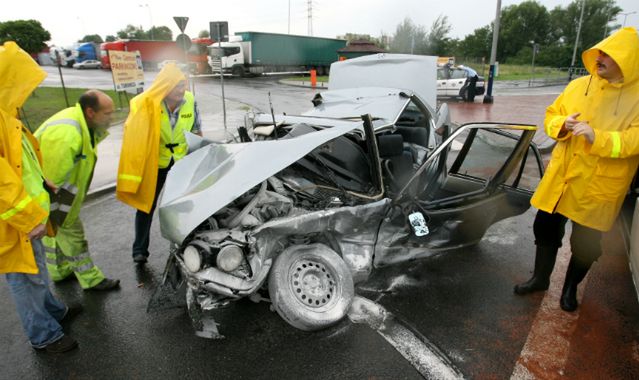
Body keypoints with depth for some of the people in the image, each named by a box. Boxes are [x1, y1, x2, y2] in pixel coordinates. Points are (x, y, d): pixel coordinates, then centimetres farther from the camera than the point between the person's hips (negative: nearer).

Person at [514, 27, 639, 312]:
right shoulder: (578, 86, 4)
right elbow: (550, 116, 9)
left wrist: (597, 137, -30)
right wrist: (562, 124, -13)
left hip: (598, 186, -3)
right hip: (560, 177, 4)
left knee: (585, 243, 10)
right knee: (545, 229, 13)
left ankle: (570, 287, 35)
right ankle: (540, 278, 34)